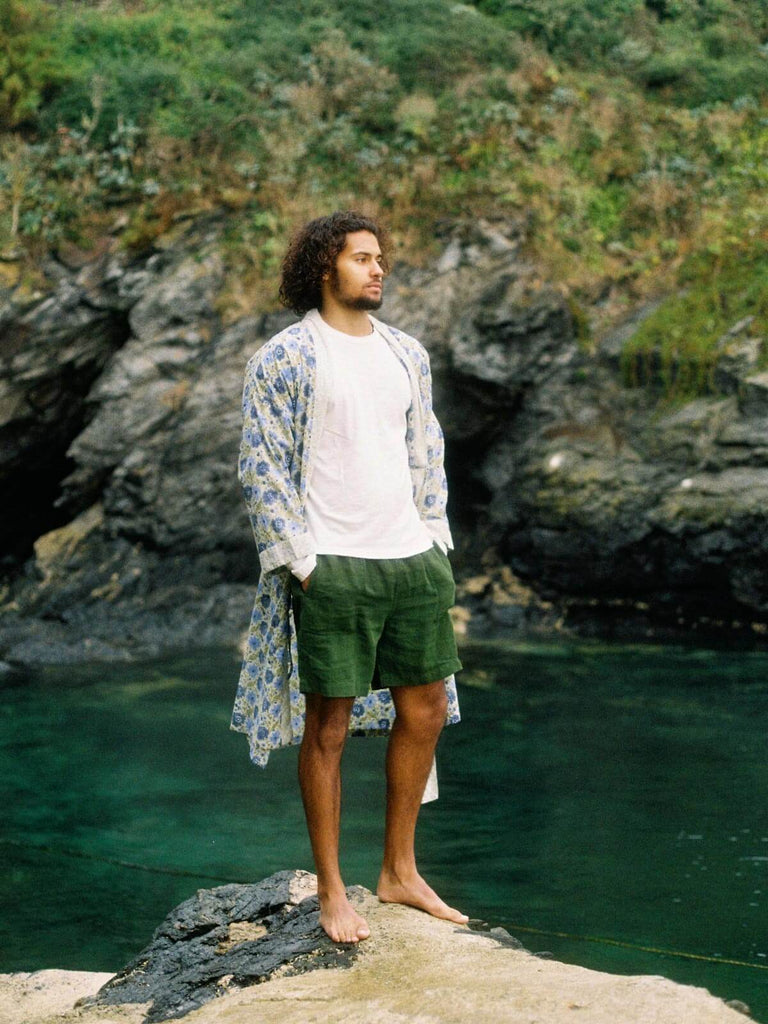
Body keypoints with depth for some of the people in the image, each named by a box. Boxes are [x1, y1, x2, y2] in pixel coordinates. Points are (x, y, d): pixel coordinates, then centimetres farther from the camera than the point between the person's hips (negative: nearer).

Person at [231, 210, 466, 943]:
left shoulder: (406, 354, 14)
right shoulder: (284, 358, -5)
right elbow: (262, 469, -7)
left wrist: (435, 540, 12)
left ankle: (400, 872, 26)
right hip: (333, 567, -6)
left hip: (414, 560, 6)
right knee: (328, 726, 1)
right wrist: (301, 563, -12)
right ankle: (331, 893, 13)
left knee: (425, 711, 10)